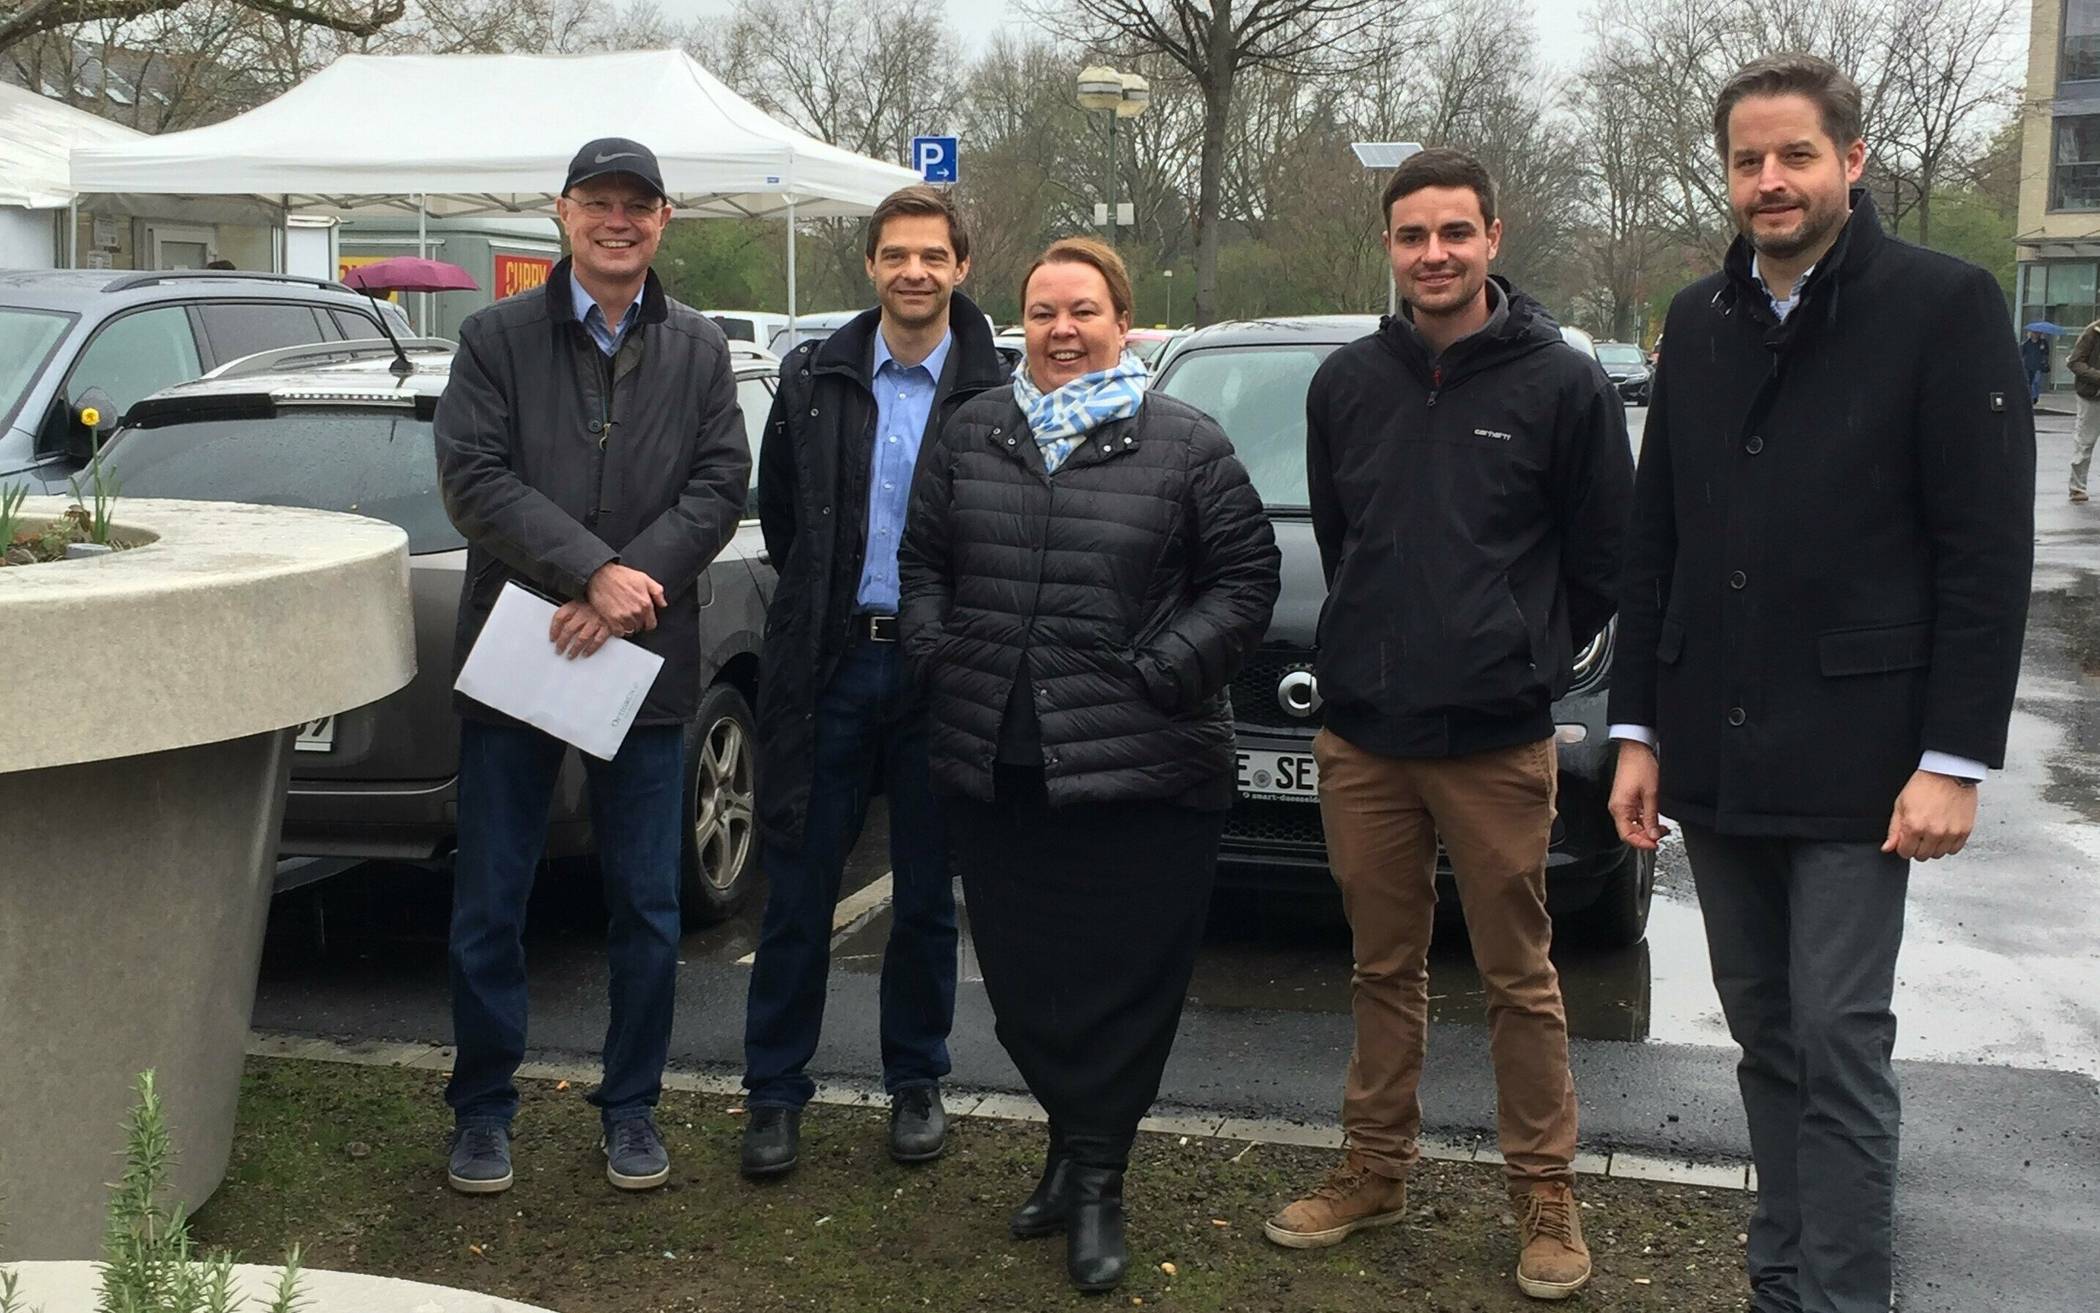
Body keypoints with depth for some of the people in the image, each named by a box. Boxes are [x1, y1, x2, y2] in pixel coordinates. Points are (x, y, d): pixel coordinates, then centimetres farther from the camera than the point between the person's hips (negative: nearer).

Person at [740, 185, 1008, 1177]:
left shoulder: (993, 392, -3)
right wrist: (819, 602, 13)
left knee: (926, 894, 10)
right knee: (797, 889, 4)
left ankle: (916, 1083, 25)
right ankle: (775, 1091, 15)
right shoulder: (814, 377, 4)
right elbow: (777, 510, 15)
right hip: (829, 663, 1)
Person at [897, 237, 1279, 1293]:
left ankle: (1093, 1177, 16)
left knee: (1125, 980, 0)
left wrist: (1162, 671, -9)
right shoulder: (972, 434, 12)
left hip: (1140, 771, -3)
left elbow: (1244, 579, 1)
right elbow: (922, 560, 19)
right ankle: (1080, 1147, 30)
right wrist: (936, 653, 4)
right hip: (992, 769, 4)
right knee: (1022, 979, 10)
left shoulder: (1185, 445, 1)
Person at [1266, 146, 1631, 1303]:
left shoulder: (1561, 384, -5)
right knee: (1383, 967, 14)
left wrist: (1524, 657, 5)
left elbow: (1605, 556, 2)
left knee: (1519, 977, 4)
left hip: (1496, 742, -4)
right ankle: (1376, 1168, 27)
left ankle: (1545, 1193, 17)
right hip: (1361, 736, 4)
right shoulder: (1346, 383, 7)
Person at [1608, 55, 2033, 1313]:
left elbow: (1989, 552, -9)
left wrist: (1955, 759, -14)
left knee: (1839, 1046, -2)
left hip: (1853, 762, -5)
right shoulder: (1701, 321, 10)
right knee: (1767, 1040, 13)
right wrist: (1639, 732, 9)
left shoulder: (1946, 305, -6)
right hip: (1714, 758, 5)